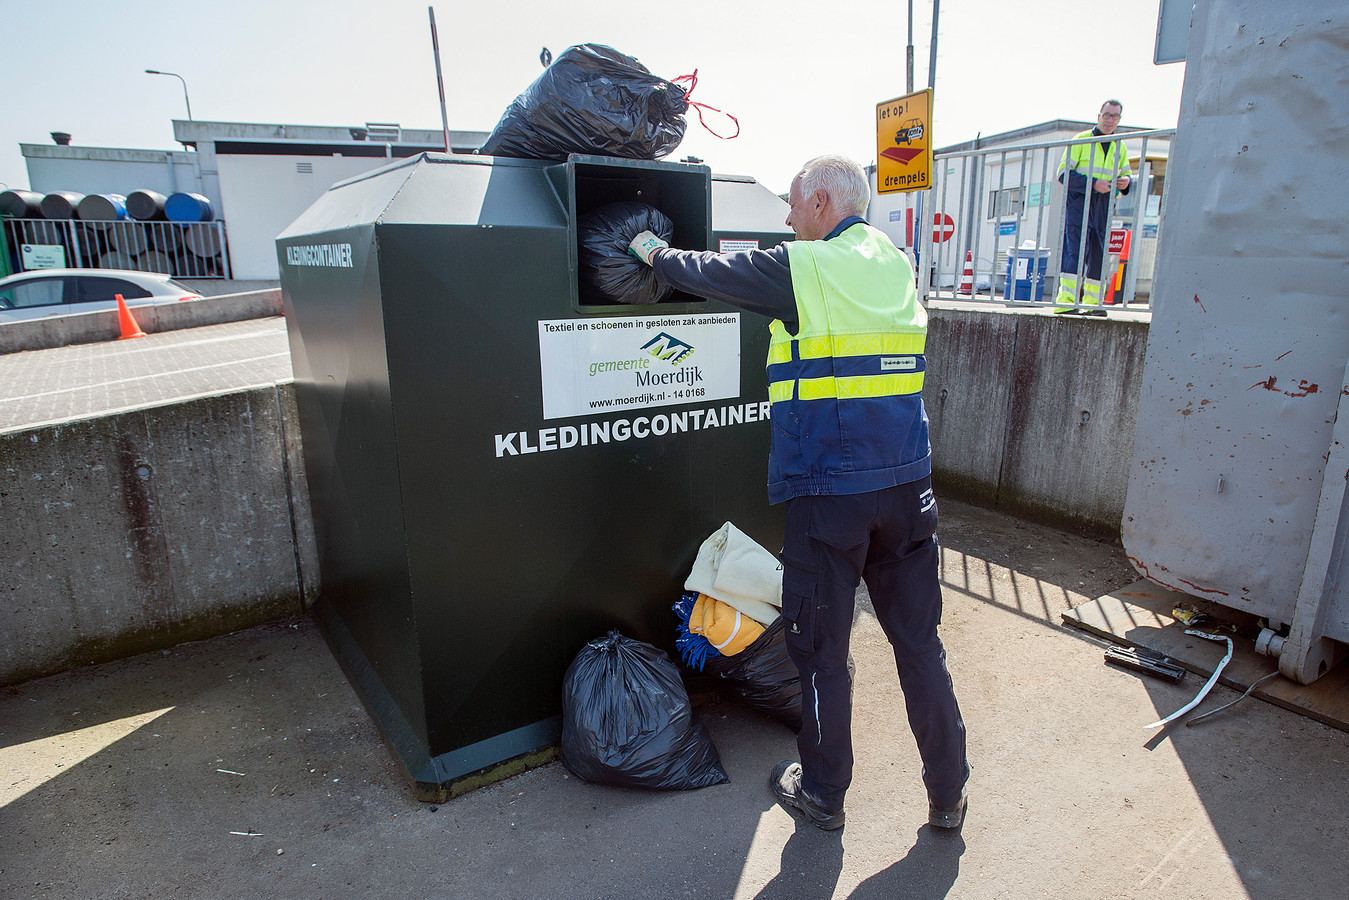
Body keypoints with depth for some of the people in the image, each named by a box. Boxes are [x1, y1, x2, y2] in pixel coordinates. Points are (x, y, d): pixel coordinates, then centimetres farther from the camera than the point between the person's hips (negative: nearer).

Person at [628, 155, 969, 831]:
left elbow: (706, 273, 5)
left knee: (821, 650, 10)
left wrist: (655, 253, 26)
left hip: (828, 491, -6)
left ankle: (822, 793, 29)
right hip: (908, 488, 6)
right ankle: (947, 794, 30)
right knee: (919, 640, 16)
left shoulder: (802, 269, -8)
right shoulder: (898, 266, 13)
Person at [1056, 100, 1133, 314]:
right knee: (1073, 251, -16)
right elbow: (1064, 173, -6)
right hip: (1078, 202, -6)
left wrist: (1126, 182, -2)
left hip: (1103, 208, 6)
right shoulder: (1081, 140, 2)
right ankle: (1066, 301, -20)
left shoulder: (1119, 147, 18)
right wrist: (1093, 183, -17)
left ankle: (1093, 302, 11)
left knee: (1099, 255, 5)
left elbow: (1126, 175, 24)